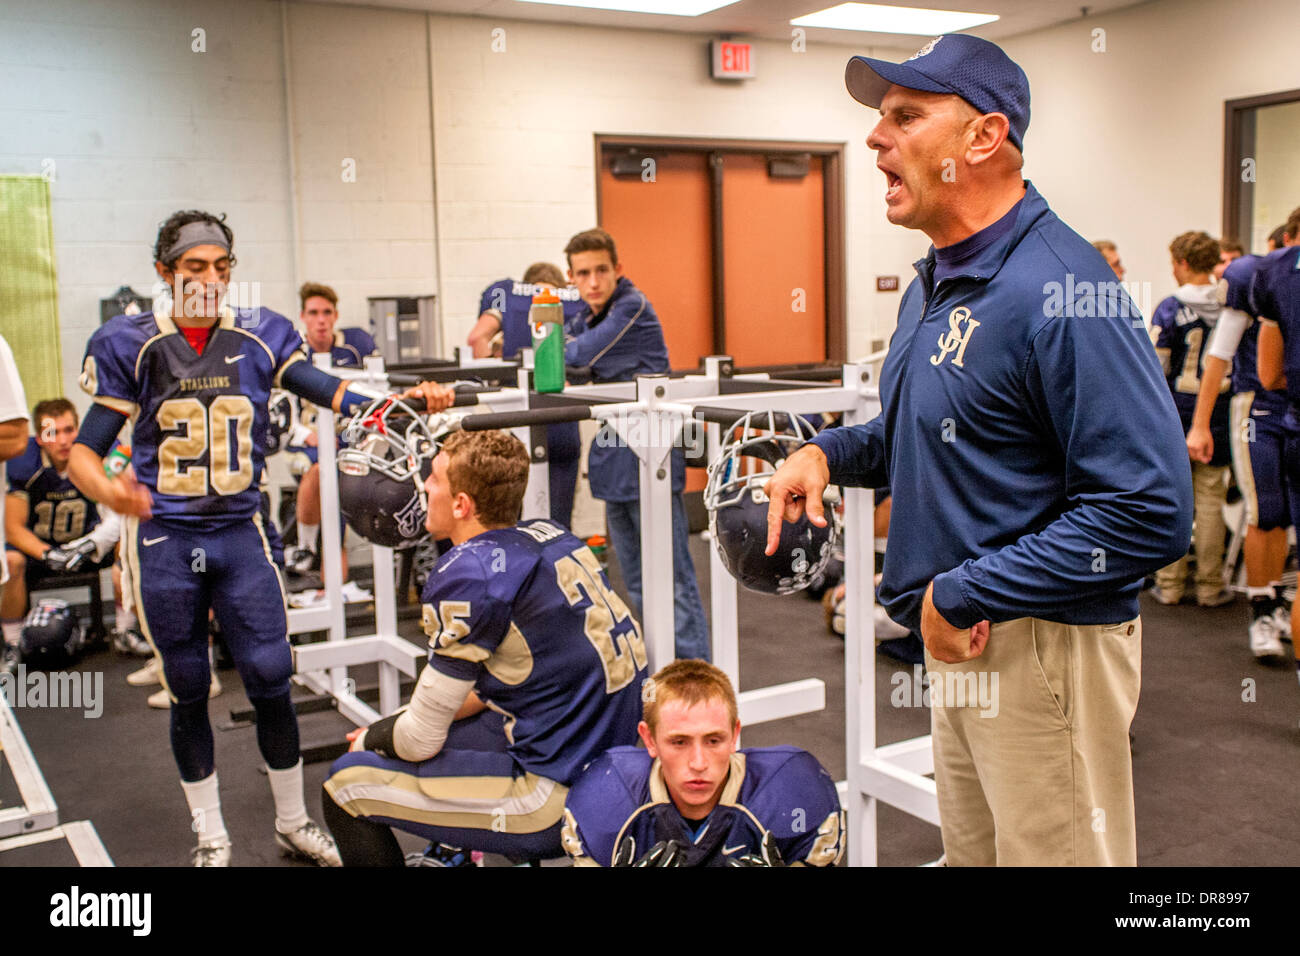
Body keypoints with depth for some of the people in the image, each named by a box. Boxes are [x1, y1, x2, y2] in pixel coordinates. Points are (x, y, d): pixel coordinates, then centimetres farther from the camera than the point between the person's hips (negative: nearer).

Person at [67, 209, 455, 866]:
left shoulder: (258, 336, 1)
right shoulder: (131, 345, -5)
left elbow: (332, 393, 0)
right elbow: (84, 449, -6)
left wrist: (409, 399, -16)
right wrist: (108, 491, -29)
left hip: (239, 533, 2)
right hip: (163, 539, -1)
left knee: (271, 680, 2)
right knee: (188, 691, 9)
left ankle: (293, 822, 23)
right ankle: (211, 840, 27)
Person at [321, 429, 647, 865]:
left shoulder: (467, 574, -18)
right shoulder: (547, 534, 5)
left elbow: (421, 742, -10)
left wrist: (369, 739, 12)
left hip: (558, 796, -9)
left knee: (346, 784, 1)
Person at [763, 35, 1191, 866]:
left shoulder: (1057, 287, -23)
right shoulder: (935, 283, 9)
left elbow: (1151, 512, -28)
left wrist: (959, 595, -23)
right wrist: (830, 453, 3)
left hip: (1045, 652, -9)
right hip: (963, 639, 10)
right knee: (972, 849, 24)